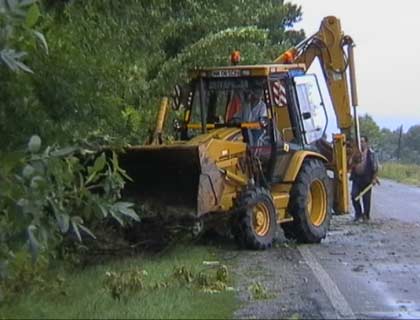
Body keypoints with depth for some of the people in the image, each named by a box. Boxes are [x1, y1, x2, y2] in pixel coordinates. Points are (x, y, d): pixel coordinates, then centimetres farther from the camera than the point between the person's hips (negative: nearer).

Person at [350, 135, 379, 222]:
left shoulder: (371, 153, -2)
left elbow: (375, 167, -3)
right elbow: (351, 164, 19)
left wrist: (374, 178, -8)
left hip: (366, 179, -4)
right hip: (356, 178, 4)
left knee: (366, 198, 2)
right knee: (354, 195, -8)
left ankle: (366, 215, 14)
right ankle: (358, 213, 6)